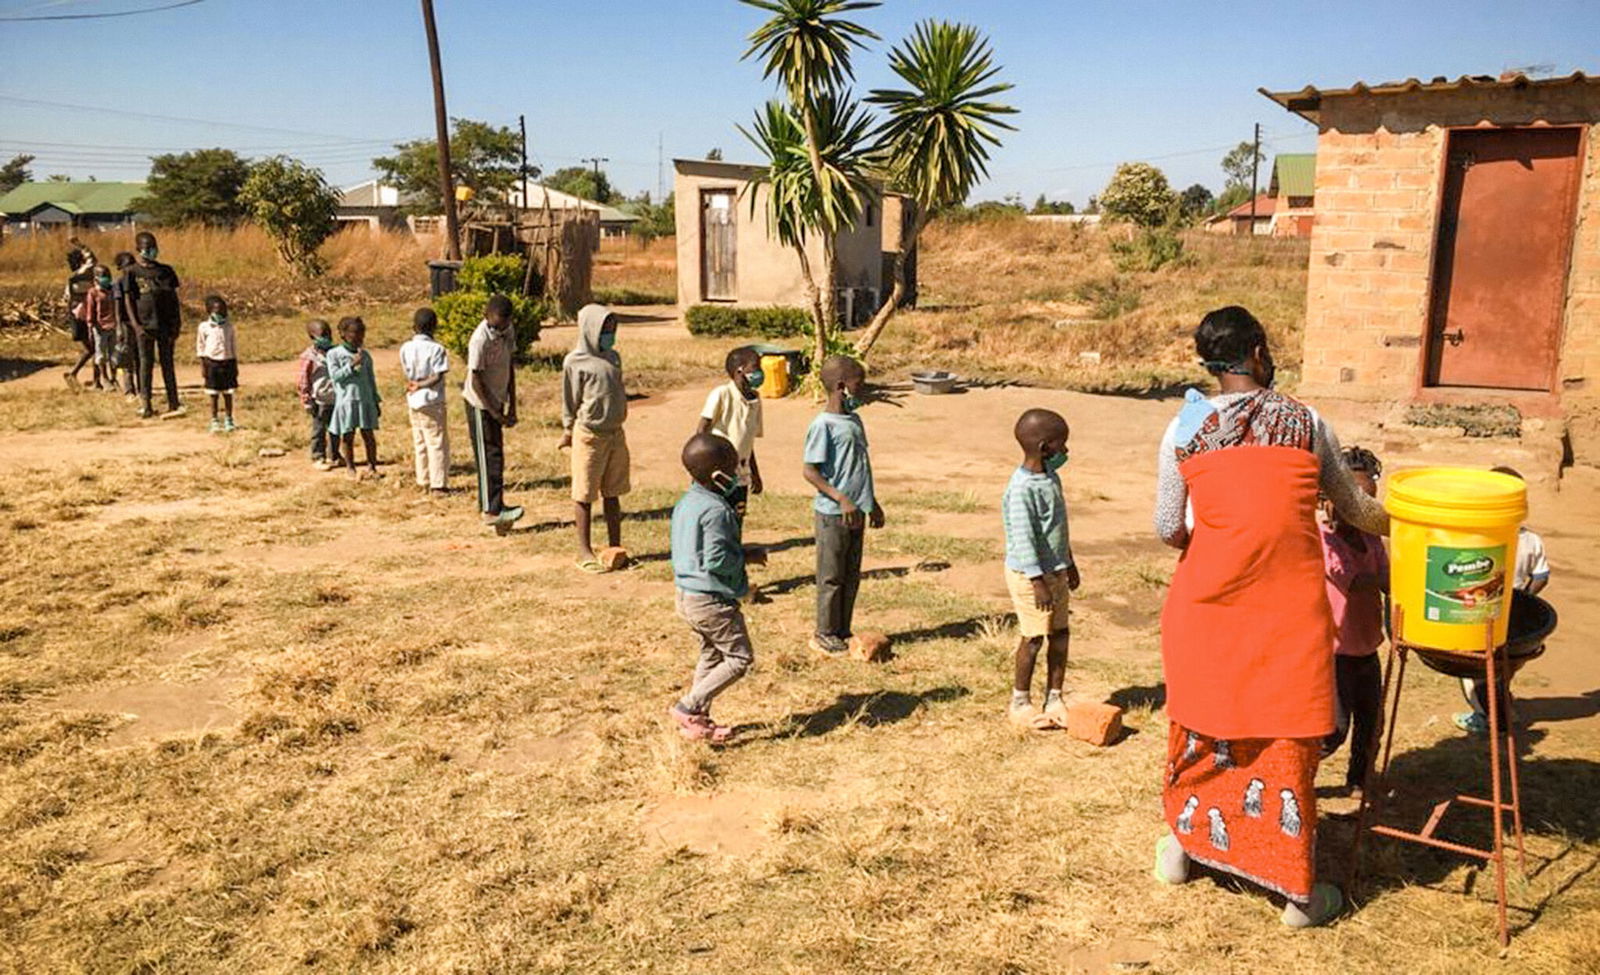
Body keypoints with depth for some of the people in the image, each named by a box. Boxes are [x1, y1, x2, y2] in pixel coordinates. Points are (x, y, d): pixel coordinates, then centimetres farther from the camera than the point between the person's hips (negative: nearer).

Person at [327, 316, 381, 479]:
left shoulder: (365, 355, 10)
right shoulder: (334, 354, 0)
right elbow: (335, 375, -9)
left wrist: (377, 401, 13)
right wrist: (351, 365, -17)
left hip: (365, 400, 3)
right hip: (346, 400, -3)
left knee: (369, 434, 3)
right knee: (347, 436, 4)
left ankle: (372, 466, 14)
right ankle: (350, 468, 16)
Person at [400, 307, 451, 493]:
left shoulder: (405, 348, 2)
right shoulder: (436, 349, -13)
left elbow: (407, 374, 5)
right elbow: (438, 376, -15)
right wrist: (421, 385, -8)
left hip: (414, 401, 6)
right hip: (432, 401, -6)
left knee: (420, 443, 15)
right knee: (437, 443, 0)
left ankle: (423, 482, 20)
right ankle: (438, 484, 1)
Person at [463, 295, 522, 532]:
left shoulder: (509, 330, 0)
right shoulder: (480, 340, -23)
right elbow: (476, 380, -20)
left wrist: (511, 406, 4)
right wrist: (496, 413, -17)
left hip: (496, 401, 8)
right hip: (480, 404, -8)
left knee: (495, 454, 10)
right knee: (490, 456, -7)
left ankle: (491, 507, 17)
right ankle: (492, 510, -4)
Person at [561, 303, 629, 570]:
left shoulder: (613, 357, 8)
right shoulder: (575, 362, -9)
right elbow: (570, 401, -2)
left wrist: (617, 421, 15)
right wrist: (569, 431, 5)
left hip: (616, 433, 6)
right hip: (589, 435, -6)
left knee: (613, 493, 13)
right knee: (584, 495, 3)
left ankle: (615, 547, 21)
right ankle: (584, 551, 11)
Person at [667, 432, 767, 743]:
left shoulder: (685, 503, 7)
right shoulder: (716, 510, -22)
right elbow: (717, 560, -25)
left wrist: (741, 551, 13)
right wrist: (749, 557, -8)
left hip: (687, 595, 10)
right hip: (712, 600, -9)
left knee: (712, 655, 20)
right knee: (740, 657, 2)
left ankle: (698, 720, 26)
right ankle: (688, 707, -1)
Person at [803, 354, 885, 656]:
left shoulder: (854, 420, 10)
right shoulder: (823, 425, -16)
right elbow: (810, 471, -18)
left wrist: (872, 503, 22)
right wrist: (842, 499, -25)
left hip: (855, 512, 8)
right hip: (833, 514, -8)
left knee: (851, 576, 14)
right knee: (832, 577, 3)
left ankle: (842, 633, 25)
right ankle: (825, 636, 16)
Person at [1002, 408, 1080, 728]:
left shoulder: (1051, 475, 7)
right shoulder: (1022, 488, -23)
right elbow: (1022, 539, -23)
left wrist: (1069, 563, 23)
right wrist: (1038, 581, -23)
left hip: (1056, 569, 9)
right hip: (1030, 574, -9)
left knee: (1060, 632, 11)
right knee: (1034, 636, -2)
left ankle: (1054, 699, 23)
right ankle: (1020, 703, 14)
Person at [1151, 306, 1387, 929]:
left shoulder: (1185, 429, -1)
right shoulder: (1306, 423, 1)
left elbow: (1167, 530, -1)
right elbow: (1354, 509, 13)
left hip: (1209, 602, 1)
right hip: (1289, 606, -1)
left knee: (1203, 722, 18)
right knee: (1287, 736, 8)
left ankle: (1183, 845, 35)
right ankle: (1298, 888, 18)